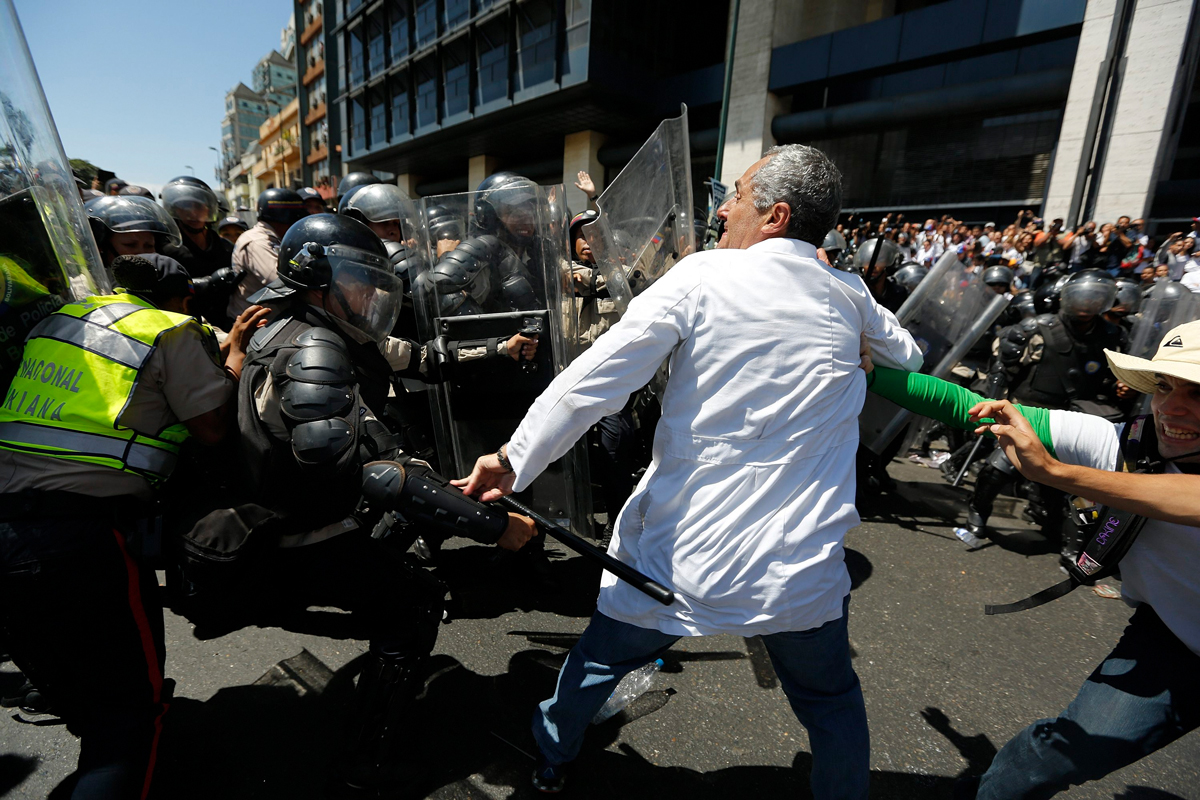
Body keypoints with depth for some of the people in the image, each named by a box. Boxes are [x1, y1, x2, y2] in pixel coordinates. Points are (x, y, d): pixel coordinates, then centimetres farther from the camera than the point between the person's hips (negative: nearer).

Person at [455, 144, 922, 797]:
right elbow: (908, 360, 23)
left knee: (599, 661, 27)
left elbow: (591, 382, -16)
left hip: (681, 551, -1)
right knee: (831, 702, 29)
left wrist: (515, 461, -7)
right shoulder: (850, 297, 2)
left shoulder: (702, 276, -10)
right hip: (800, 572, 2)